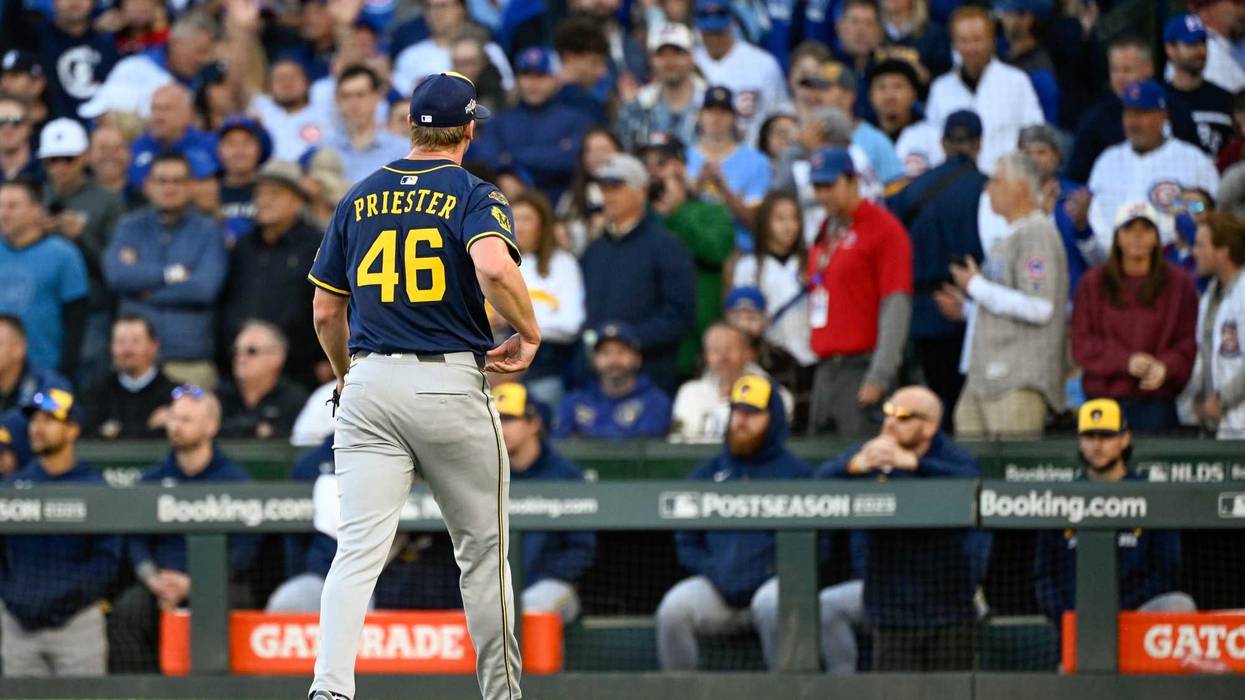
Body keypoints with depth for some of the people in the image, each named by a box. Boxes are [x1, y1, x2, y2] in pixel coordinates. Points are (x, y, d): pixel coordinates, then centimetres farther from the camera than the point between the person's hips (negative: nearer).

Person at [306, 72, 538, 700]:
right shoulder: (475, 197, -3)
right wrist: (529, 334, -9)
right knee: (482, 551, 13)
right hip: (451, 384, -3)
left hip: (369, 386, 3)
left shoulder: (359, 199, 11)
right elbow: (494, 268, -25)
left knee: (359, 549, -6)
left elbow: (324, 312, 15)